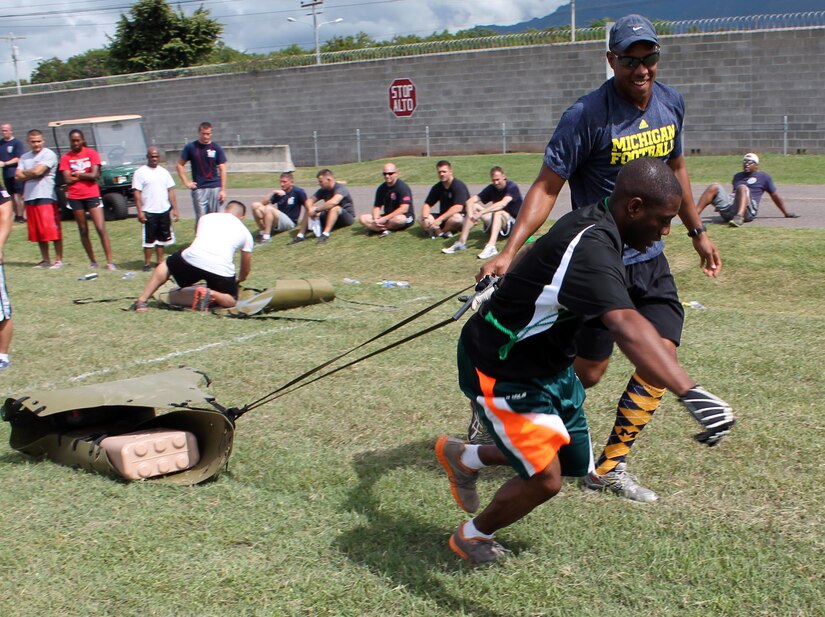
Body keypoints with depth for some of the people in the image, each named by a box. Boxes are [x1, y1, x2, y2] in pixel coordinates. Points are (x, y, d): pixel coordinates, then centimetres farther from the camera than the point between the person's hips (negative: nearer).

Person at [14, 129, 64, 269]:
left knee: (53, 230, -8)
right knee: (38, 232, 9)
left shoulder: (49, 154, -4)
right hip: (29, 198, 7)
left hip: (46, 197, -7)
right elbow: (17, 176, 6)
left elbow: (37, 171, -16)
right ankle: (45, 260, 16)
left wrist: (25, 173, 3)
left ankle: (59, 260, -2)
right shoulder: (24, 157, 16)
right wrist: (32, 174, -7)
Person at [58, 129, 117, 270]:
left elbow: (94, 175, -11)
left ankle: (110, 262, -8)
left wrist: (76, 174, -6)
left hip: (92, 195, -2)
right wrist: (85, 175, -7)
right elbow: (67, 179, -6)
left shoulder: (92, 154, -1)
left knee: (101, 229, -8)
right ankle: (92, 262, 18)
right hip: (75, 198, 2)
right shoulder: (66, 158, 3)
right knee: (83, 231, 8)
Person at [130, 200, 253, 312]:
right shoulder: (245, 232, 25)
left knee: (167, 264, 31)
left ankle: (142, 300, 21)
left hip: (193, 258, 2)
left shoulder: (206, 217, 28)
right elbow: (246, 267, 32)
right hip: (221, 269, -2)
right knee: (231, 301, 19)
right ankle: (211, 293, -12)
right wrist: (239, 280, 55)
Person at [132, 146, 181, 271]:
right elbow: (137, 193, -7)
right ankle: (147, 263, 8)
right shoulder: (140, 172, -3)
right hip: (149, 212, -4)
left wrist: (175, 209, 5)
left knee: (162, 238, 11)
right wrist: (139, 212, -14)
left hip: (164, 211, 4)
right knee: (149, 239, 0)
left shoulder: (164, 172, 10)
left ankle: (160, 261, 20)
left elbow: (171, 191, 11)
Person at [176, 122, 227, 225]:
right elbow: (180, 165, 11)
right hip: (198, 189, -1)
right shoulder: (191, 147, 3)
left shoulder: (216, 148, 4)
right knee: (200, 219, -1)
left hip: (215, 187, 1)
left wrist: (223, 189, -3)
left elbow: (222, 170, 3)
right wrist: (186, 182, 1)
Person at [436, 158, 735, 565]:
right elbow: (625, 326, -52)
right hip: (501, 370, -10)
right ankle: (471, 537, 22)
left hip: (547, 362, 10)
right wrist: (689, 392, -61)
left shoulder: (594, 221, -3)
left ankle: (465, 457, 36)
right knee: (545, 479, -7)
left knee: (574, 462, 17)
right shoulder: (590, 248, -35)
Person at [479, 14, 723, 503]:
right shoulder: (587, 116, -17)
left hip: (651, 260, 6)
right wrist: (510, 250, -28)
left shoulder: (671, 103, 4)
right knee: (588, 371, -1)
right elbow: (547, 187, -17)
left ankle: (610, 467, 11)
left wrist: (697, 231, 25)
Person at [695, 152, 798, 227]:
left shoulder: (764, 177, 20)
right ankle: (695, 214, -36)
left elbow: (775, 197, 20)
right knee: (715, 187, -16)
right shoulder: (737, 176, 33)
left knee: (742, 187, -32)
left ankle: (739, 217, -60)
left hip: (748, 211, -4)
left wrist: (786, 213, 19)